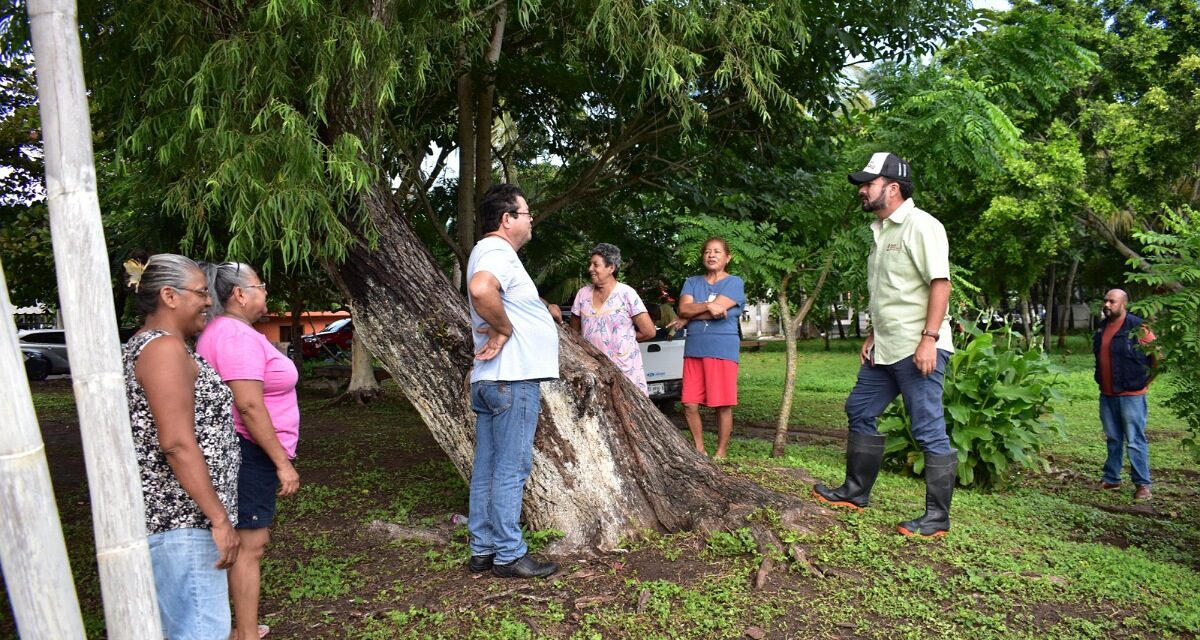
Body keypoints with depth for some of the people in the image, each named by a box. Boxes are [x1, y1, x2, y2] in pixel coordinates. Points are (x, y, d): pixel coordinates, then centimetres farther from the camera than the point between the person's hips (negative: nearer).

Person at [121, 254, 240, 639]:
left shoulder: (140, 346, 16)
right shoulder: (165, 348, -16)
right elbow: (177, 444, -23)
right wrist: (220, 519, -21)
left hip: (163, 515, 11)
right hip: (181, 519, -11)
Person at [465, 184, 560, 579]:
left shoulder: (491, 253, 19)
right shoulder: (498, 253, -14)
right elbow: (480, 290, -36)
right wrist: (504, 329, -21)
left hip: (492, 380, 10)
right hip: (513, 379, -10)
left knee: (487, 468, 12)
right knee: (511, 469, -3)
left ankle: (483, 550, 20)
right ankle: (509, 555, 5)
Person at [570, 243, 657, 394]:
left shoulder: (627, 293, -3)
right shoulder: (583, 294, 9)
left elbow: (648, 332, -2)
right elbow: (573, 332, 17)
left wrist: (624, 338, 8)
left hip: (624, 369, -3)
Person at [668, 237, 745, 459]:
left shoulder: (734, 283, 1)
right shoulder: (692, 282, 15)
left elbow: (717, 311, -13)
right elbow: (683, 309, -2)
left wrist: (687, 319, -2)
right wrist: (708, 306, -18)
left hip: (722, 351, -4)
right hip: (693, 351, 4)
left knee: (722, 405, 0)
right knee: (689, 405, 4)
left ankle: (721, 453, 12)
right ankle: (699, 450, 20)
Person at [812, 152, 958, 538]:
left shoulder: (920, 226, -10)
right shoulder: (881, 231, 18)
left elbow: (940, 282, -18)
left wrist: (929, 338, -23)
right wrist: (873, 336, 19)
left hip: (918, 349, -10)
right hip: (886, 348, 10)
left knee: (929, 431, -4)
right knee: (859, 412, 16)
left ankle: (937, 518, 5)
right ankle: (855, 492, 28)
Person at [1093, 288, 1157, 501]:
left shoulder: (1138, 327, -12)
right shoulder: (1102, 327, 9)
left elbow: (1158, 357, -8)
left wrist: (1146, 380, -4)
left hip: (1131, 394, -7)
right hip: (1107, 394, 7)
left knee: (1135, 441, -3)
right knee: (1113, 439, 15)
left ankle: (1143, 485, 5)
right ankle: (1111, 478, 22)